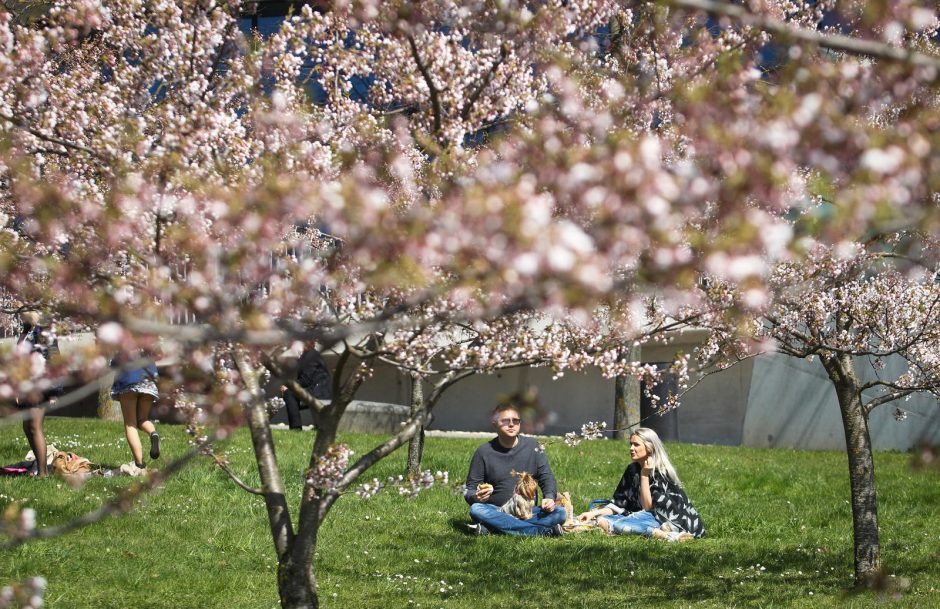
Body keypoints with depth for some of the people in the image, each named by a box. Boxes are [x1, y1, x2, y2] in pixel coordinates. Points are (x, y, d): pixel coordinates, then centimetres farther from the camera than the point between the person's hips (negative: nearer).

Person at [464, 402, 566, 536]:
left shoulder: (532, 447, 8)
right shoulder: (484, 452, 3)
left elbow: (546, 476, 9)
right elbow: (470, 489, 5)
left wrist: (549, 497, -13)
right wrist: (476, 496, -20)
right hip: (496, 511, -1)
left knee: (560, 513, -25)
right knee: (476, 510, -34)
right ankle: (545, 530, -38)